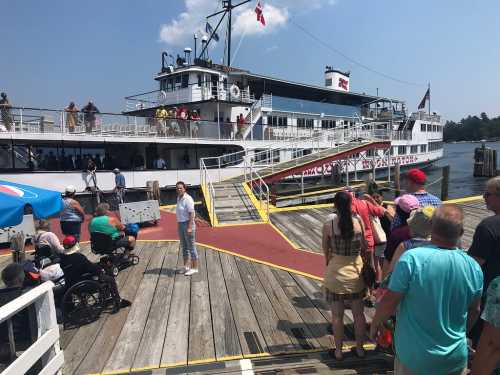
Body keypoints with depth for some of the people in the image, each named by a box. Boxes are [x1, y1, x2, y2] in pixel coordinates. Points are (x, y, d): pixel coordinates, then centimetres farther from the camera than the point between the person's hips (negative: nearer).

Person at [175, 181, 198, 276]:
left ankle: (194, 268, 10)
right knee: (184, 246, 16)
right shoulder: (179, 198, 9)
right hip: (180, 224, 9)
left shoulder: (188, 199, -17)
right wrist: (179, 225, 16)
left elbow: (191, 214, -21)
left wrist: (190, 227, -25)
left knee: (191, 247, 0)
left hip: (188, 224, -9)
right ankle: (186, 266, 28)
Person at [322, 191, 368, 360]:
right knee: (358, 313, 19)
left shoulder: (329, 223, -14)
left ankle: (338, 350, 25)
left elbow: (325, 249, -3)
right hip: (356, 270, 2)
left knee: (337, 315, 12)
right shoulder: (358, 220, -10)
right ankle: (360, 348, 33)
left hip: (335, 272, -2)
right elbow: (364, 246, -2)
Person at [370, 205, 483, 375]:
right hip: (455, 360, 3)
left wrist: (375, 324, 0)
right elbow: (474, 312, 4)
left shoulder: (411, 258, -25)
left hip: (413, 356, -3)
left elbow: (389, 303, -19)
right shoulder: (473, 267, -11)